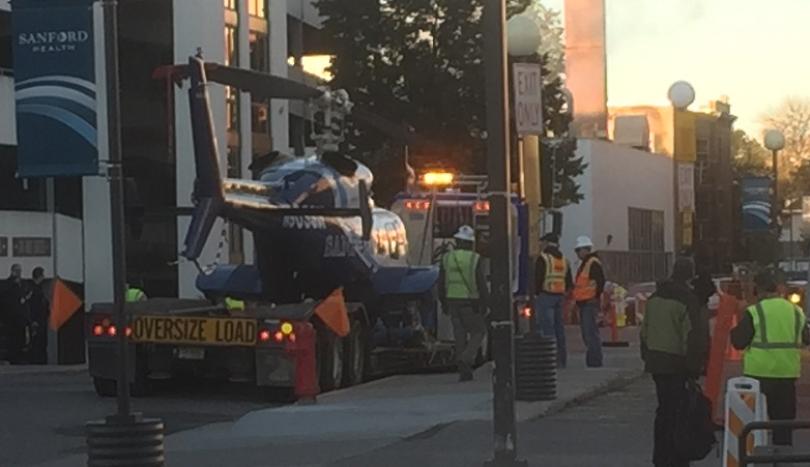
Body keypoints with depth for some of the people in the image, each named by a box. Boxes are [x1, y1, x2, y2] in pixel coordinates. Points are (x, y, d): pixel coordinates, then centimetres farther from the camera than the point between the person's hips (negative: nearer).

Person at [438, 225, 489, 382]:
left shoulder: (447, 258, 3)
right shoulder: (475, 259, -9)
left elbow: (441, 283, 7)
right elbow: (482, 284, -9)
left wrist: (444, 303, 16)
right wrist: (484, 303, -1)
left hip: (453, 302, 4)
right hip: (471, 302, -4)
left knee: (460, 335, 9)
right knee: (478, 332, 9)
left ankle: (464, 372, 7)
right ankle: (466, 358, -14)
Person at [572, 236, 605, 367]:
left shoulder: (593, 263, -12)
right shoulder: (585, 263, 20)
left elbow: (600, 281, -19)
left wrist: (596, 296, -16)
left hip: (590, 302, -11)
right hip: (583, 303, 11)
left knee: (591, 332, -11)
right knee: (587, 333, 13)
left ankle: (595, 360, -11)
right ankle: (593, 360, 18)